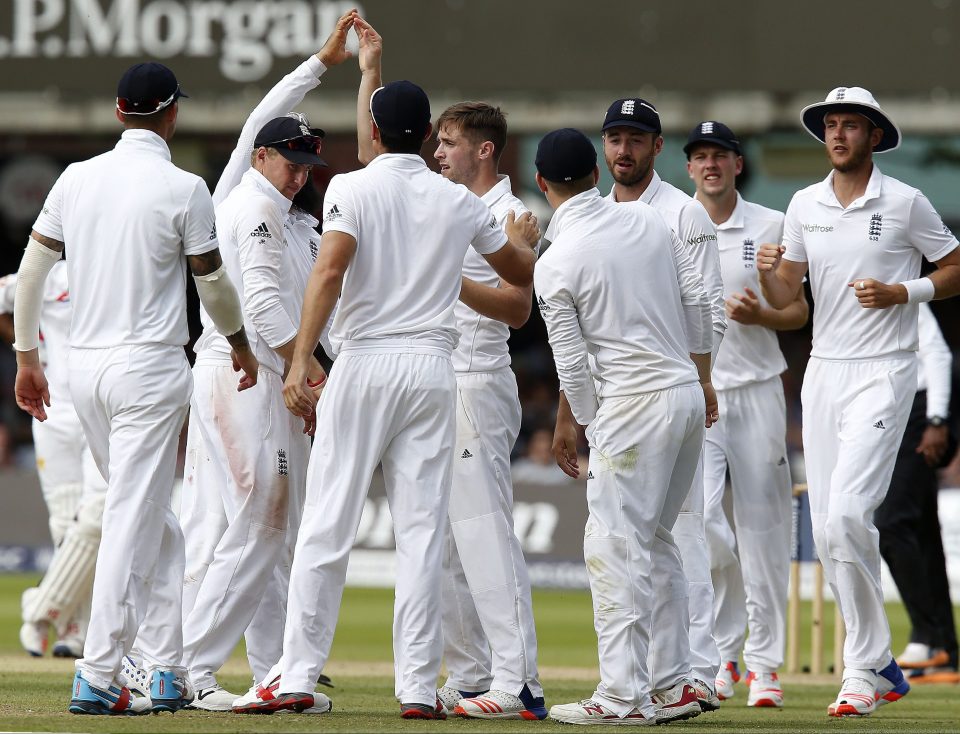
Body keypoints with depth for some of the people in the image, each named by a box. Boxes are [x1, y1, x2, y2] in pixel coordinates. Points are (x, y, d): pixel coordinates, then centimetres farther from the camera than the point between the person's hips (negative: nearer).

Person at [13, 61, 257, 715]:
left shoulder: (76, 179, 6)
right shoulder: (183, 189, -8)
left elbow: (30, 271, 8)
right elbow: (213, 281, 1)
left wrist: (27, 356, 17)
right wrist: (240, 342, 19)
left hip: (86, 368, 6)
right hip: (150, 367, -6)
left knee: (153, 521, 16)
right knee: (134, 522, -5)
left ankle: (170, 670, 15)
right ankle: (97, 679, -10)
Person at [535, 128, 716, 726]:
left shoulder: (556, 263, -10)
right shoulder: (651, 223, 6)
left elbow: (572, 364, -8)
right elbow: (698, 304, 9)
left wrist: (591, 429, 6)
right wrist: (704, 380, 20)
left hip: (633, 406, -7)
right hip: (688, 396, 7)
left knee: (616, 547, -4)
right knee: (655, 541, 16)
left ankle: (624, 695, -8)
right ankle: (674, 686, 15)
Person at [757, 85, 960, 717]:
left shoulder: (905, 203, -3)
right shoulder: (805, 206, 10)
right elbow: (784, 299, 8)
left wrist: (902, 292, -13)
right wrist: (769, 271, -14)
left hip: (883, 373, -6)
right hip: (824, 372, 6)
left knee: (847, 515, -20)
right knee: (827, 529, 3)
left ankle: (865, 669, -12)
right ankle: (881, 669, 12)